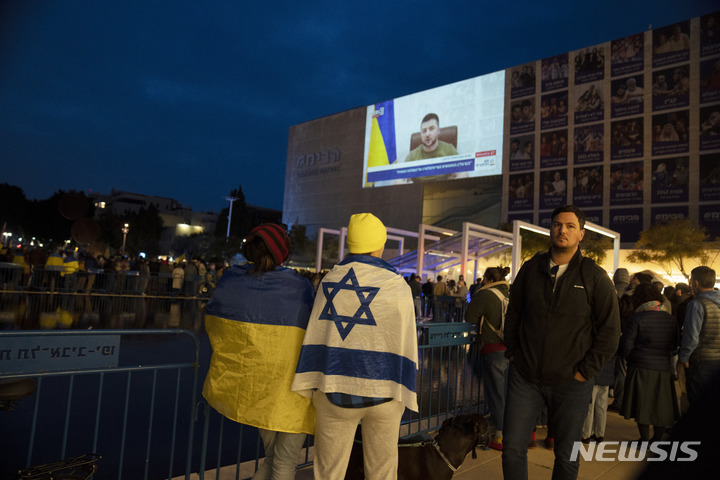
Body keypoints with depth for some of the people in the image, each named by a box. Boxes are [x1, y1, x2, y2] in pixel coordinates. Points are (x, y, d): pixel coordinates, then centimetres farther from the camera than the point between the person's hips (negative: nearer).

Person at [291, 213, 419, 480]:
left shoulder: (330, 279, 1)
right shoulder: (397, 285, -6)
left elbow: (315, 336, 2)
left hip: (334, 390, 2)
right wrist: (404, 393, 5)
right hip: (382, 391, -1)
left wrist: (310, 388, 8)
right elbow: (405, 343, -5)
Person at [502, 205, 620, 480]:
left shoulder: (594, 277, -4)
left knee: (567, 456, 13)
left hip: (570, 383, -2)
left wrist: (585, 371, -6)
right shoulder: (531, 269, 4)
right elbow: (513, 313, 14)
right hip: (524, 376, 2)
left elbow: (610, 331, -3)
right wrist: (513, 352, 7)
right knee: (512, 449, 4)